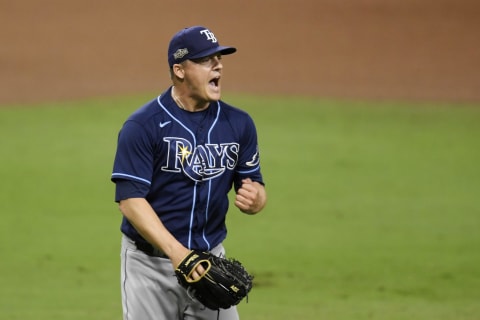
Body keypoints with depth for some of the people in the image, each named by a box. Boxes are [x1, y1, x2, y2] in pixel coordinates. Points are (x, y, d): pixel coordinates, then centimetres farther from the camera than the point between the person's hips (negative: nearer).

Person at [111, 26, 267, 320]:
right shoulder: (143, 126, -11)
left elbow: (256, 188, 10)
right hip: (151, 263, -4)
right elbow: (130, 199, -16)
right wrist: (176, 251, -28)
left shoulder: (239, 124, 4)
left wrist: (254, 198, -16)